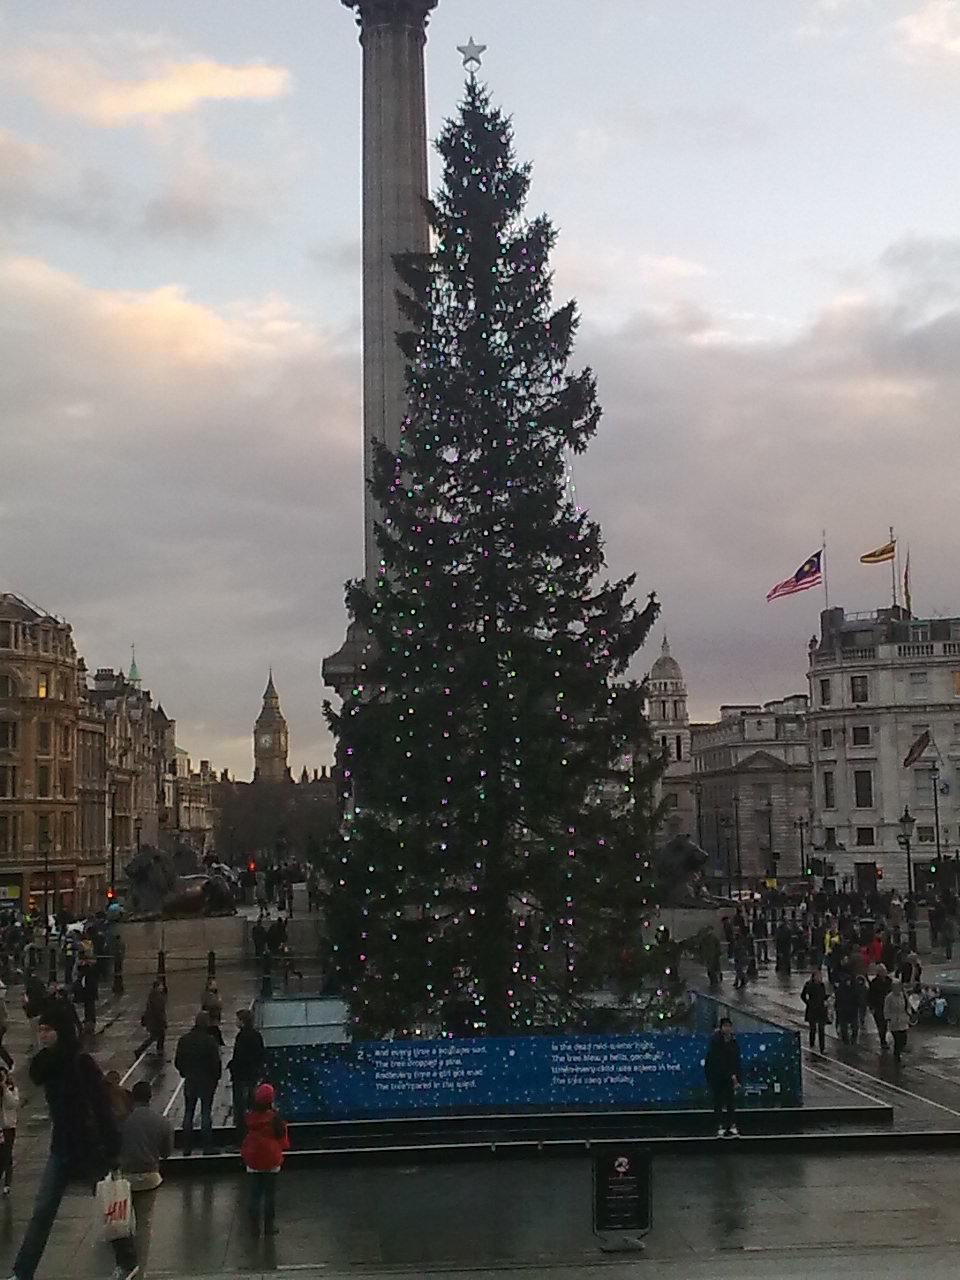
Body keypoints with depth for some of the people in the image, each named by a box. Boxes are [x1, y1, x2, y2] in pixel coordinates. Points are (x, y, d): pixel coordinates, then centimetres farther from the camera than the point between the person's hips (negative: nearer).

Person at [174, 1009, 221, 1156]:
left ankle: (187, 1148, 14)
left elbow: (178, 1062, 3)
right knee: (206, 1113, 4)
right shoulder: (210, 1041, -16)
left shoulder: (184, 1039, -4)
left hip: (190, 1081, 3)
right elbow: (216, 1063, -13)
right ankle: (207, 1147, 3)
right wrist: (215, 1078, 3)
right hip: (207, 1082, -3)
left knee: (188, 1113, 12)